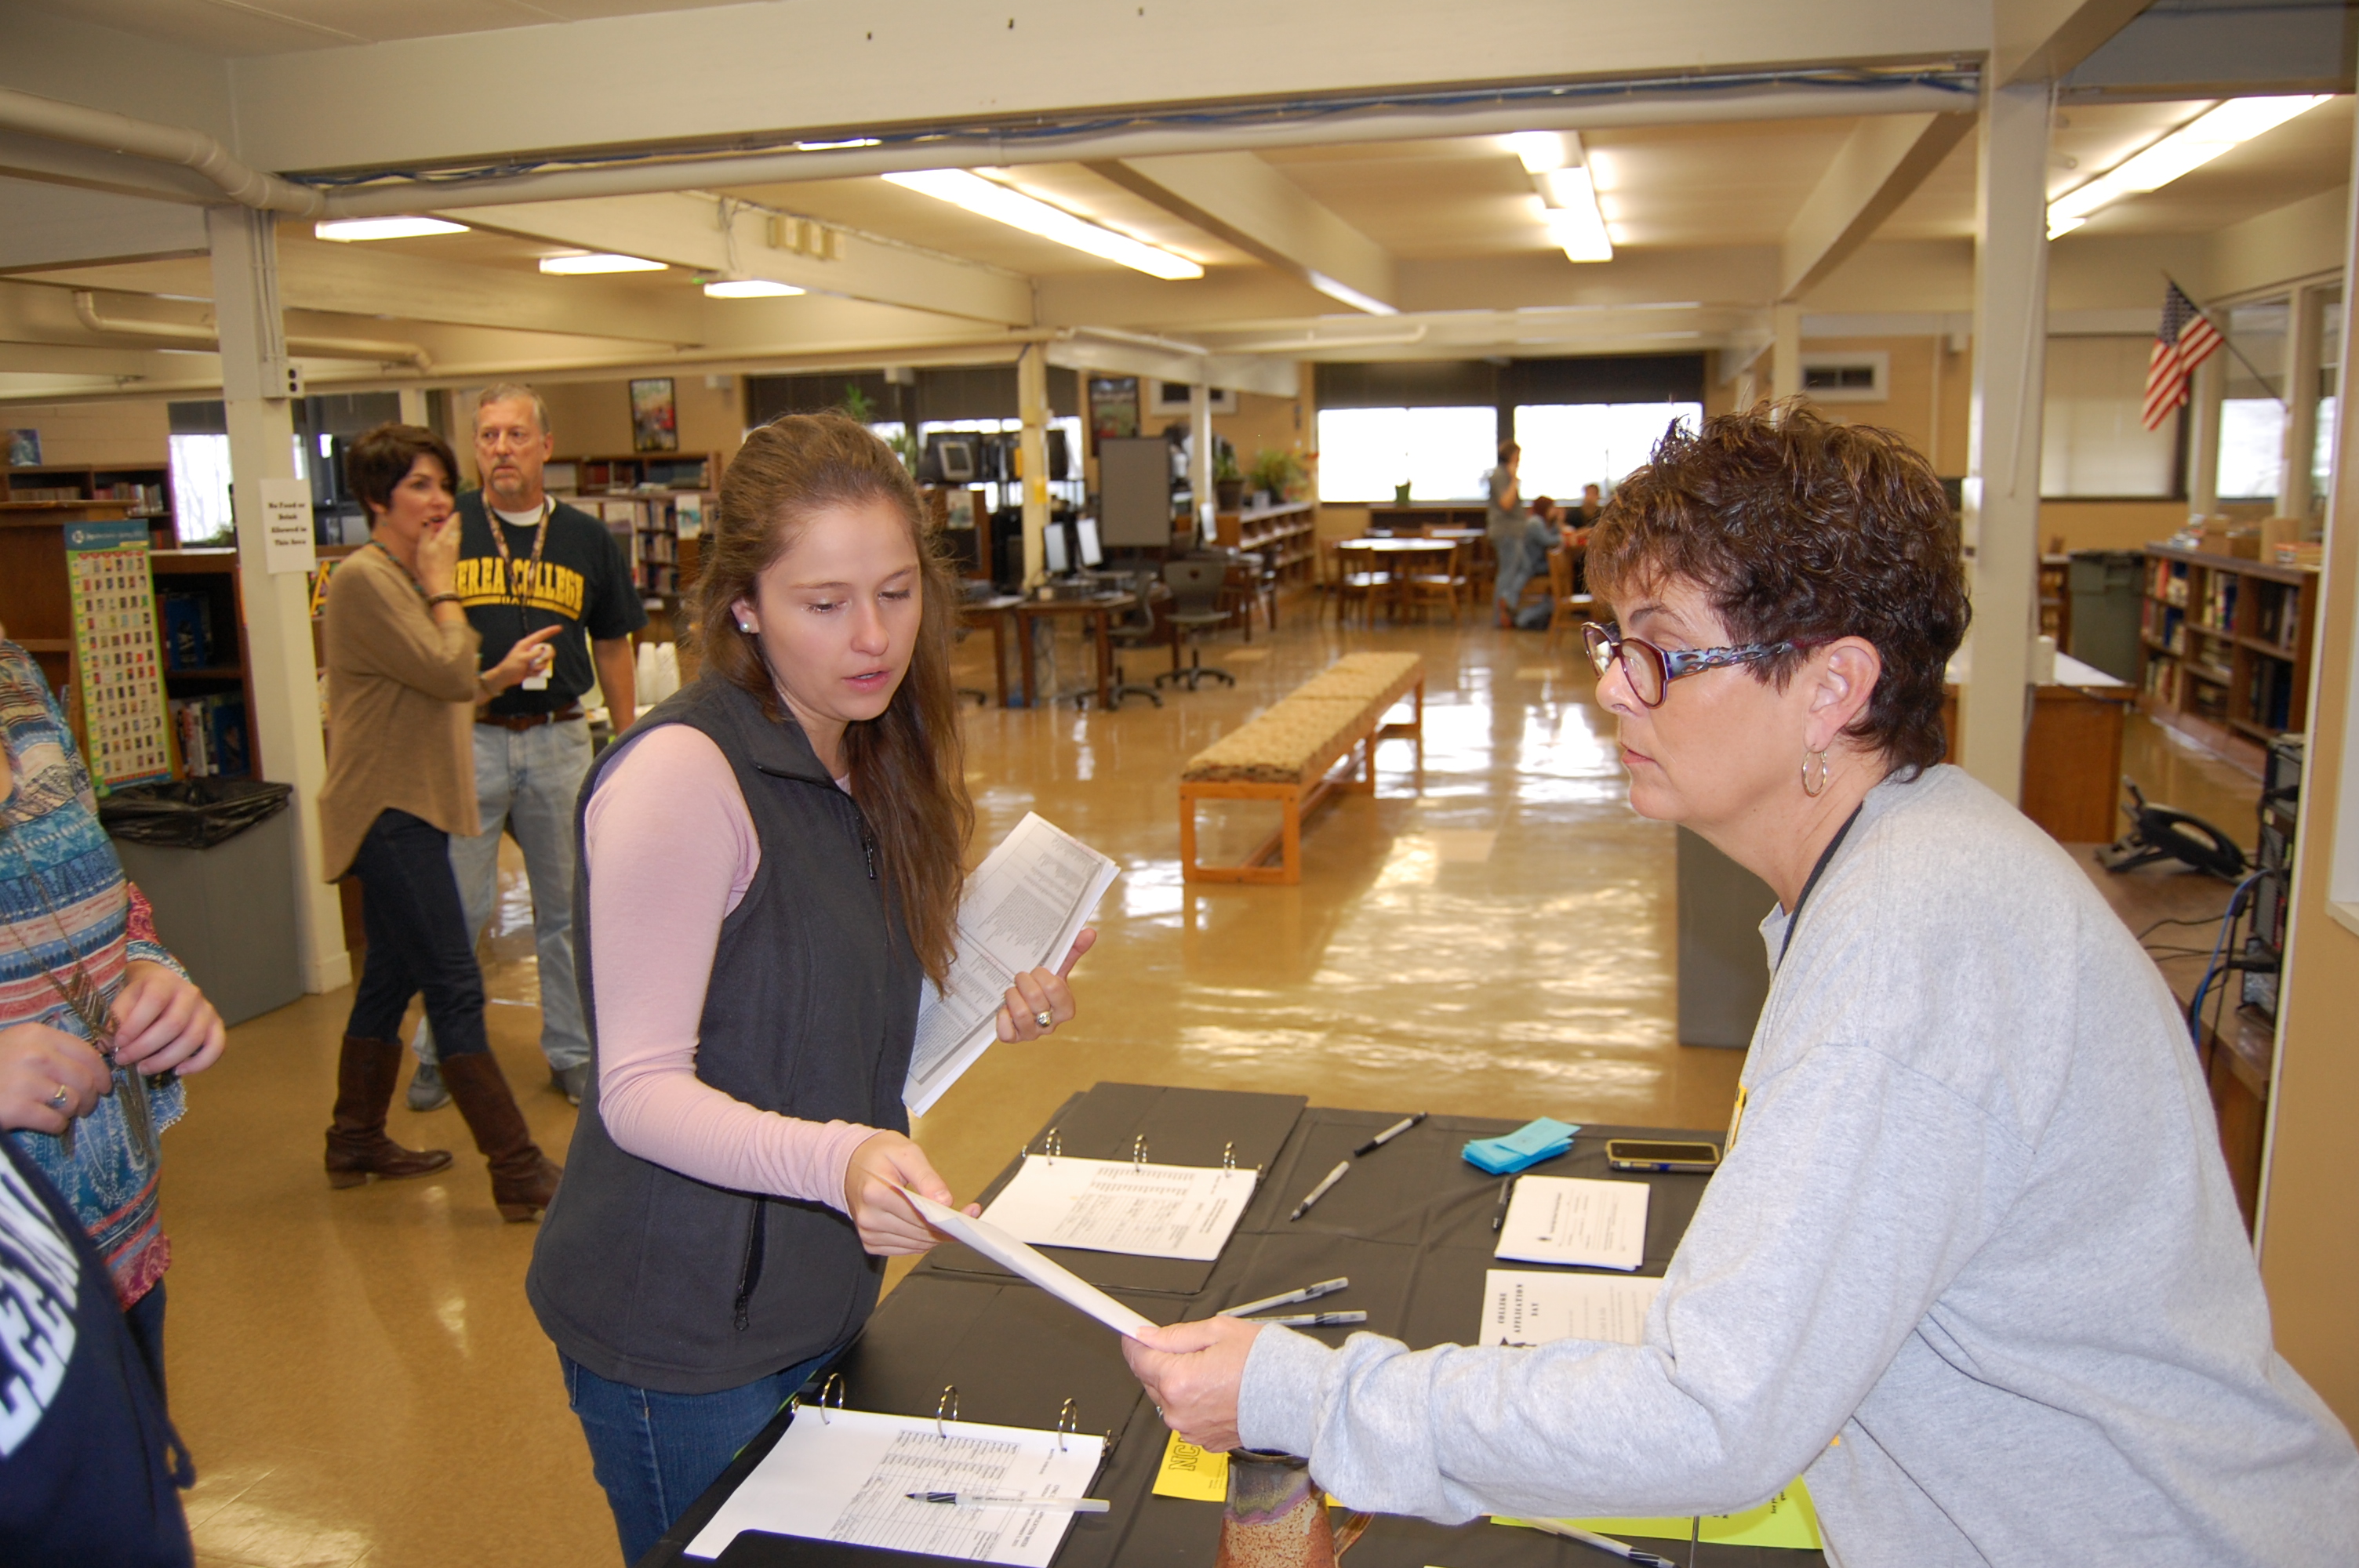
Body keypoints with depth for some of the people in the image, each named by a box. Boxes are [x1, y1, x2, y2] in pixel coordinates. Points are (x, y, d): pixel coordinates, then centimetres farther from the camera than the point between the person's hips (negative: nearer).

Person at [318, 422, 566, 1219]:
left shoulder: (403, 578, 18)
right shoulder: (364, 579, -15)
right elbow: (450, 673, -21)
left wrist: (503, 673, 10)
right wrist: (443, 584, -10)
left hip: (403, 807, 11)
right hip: (388, 808, -11)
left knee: (390, 979, 18)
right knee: (455, 989, -11)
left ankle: (356, 1143, 31)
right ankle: (520, 1174, -9)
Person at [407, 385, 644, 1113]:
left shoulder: (588, 538, 6)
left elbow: (612, 647, 12)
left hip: (559, 738, 2)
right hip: (466, 740, -2)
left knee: (567, 908, 10)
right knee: (454, 908, 5)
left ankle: (572, 1051, 23)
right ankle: (436, 1052, 22)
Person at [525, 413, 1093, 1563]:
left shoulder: (863, 766, 5)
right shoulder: (682, 770, -22)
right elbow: (641, 1090, -24)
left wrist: (989, 1005, -4)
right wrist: (834, 1159, -39)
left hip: (813, 1298, 8)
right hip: (680, 1335, -8)